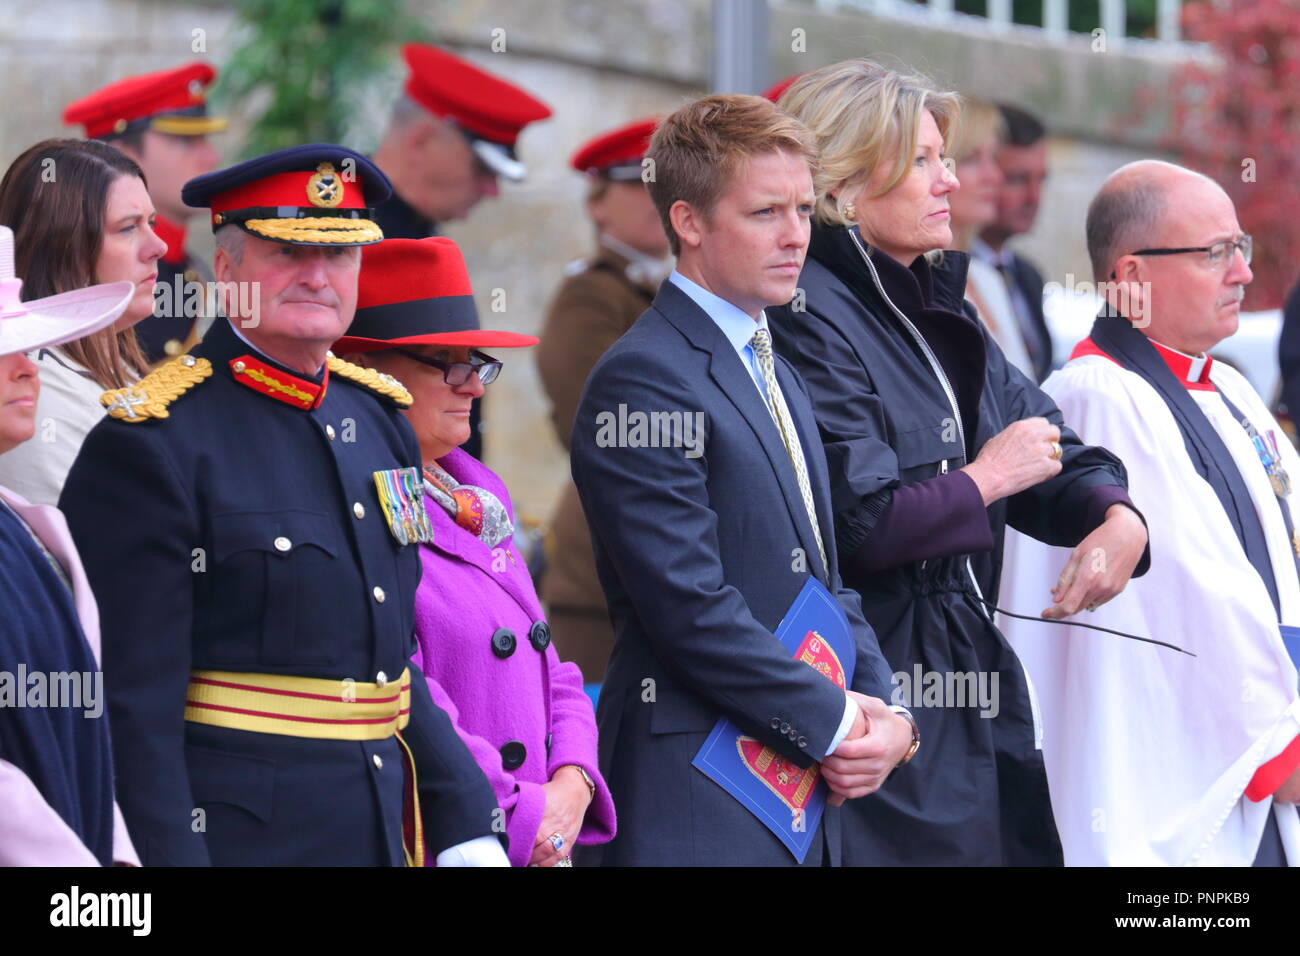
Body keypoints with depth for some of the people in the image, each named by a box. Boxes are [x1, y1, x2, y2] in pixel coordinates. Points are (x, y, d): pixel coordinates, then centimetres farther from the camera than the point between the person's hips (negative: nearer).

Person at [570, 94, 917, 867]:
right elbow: (690, 608, -18)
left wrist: (887, 716, 2)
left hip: (804, 799, 9)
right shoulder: (643, 379, -12)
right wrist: (835, 724, -12)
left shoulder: (776, 375, 19)